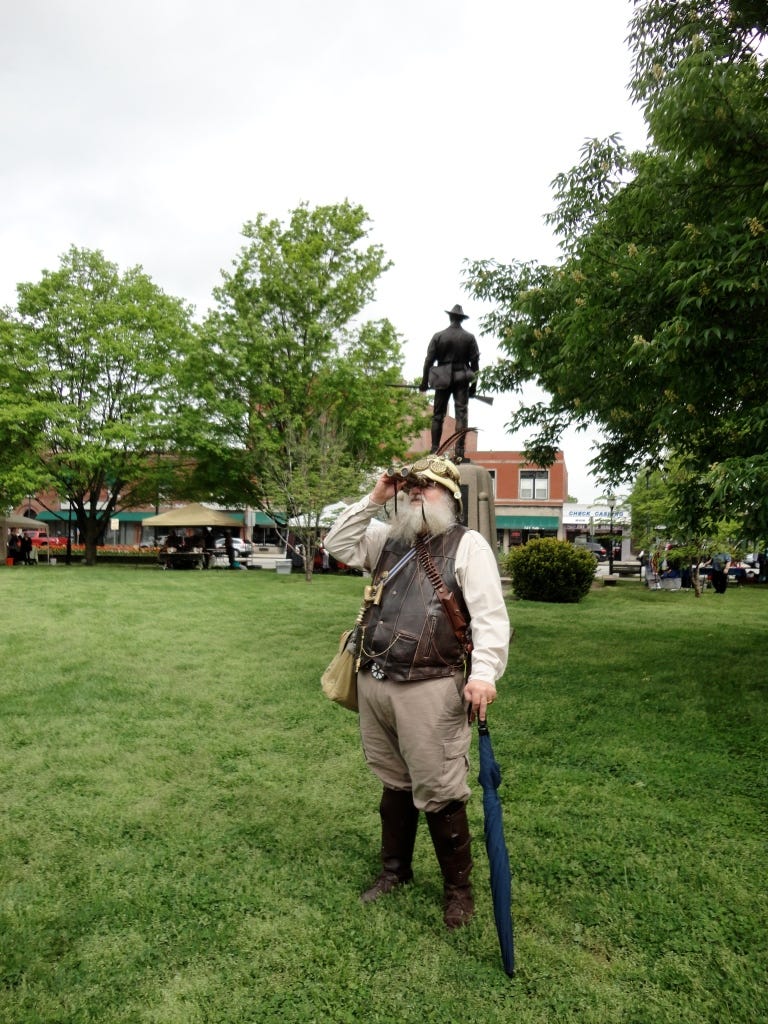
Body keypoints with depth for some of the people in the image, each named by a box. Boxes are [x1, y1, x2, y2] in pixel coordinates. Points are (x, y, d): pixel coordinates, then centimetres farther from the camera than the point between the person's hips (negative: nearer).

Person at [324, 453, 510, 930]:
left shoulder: (468, 545, -5)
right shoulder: (389, 539, 15)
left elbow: (490, 616, -12)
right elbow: (339, 544, 14)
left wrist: (484, 673, -24)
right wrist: (373, 500, 6)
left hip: (431, 690, -6)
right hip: (376, 685, 6)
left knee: (438, 793, 2)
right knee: (394, 783, 21)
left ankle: (458, 887, 24)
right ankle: (395, 869, 40)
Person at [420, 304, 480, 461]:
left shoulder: (438, 336, 0)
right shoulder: (469, 338, 3)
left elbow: (429, 360, 1)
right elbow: (475, 362, 4)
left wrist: (424, 382, 8)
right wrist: (473, 385, 11)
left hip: (443, 379, 0)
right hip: (462, 379, 0)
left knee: (438, 415, 7)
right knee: (461, 414, -1)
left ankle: (435, 450, 6)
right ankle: (459, 452, -7)